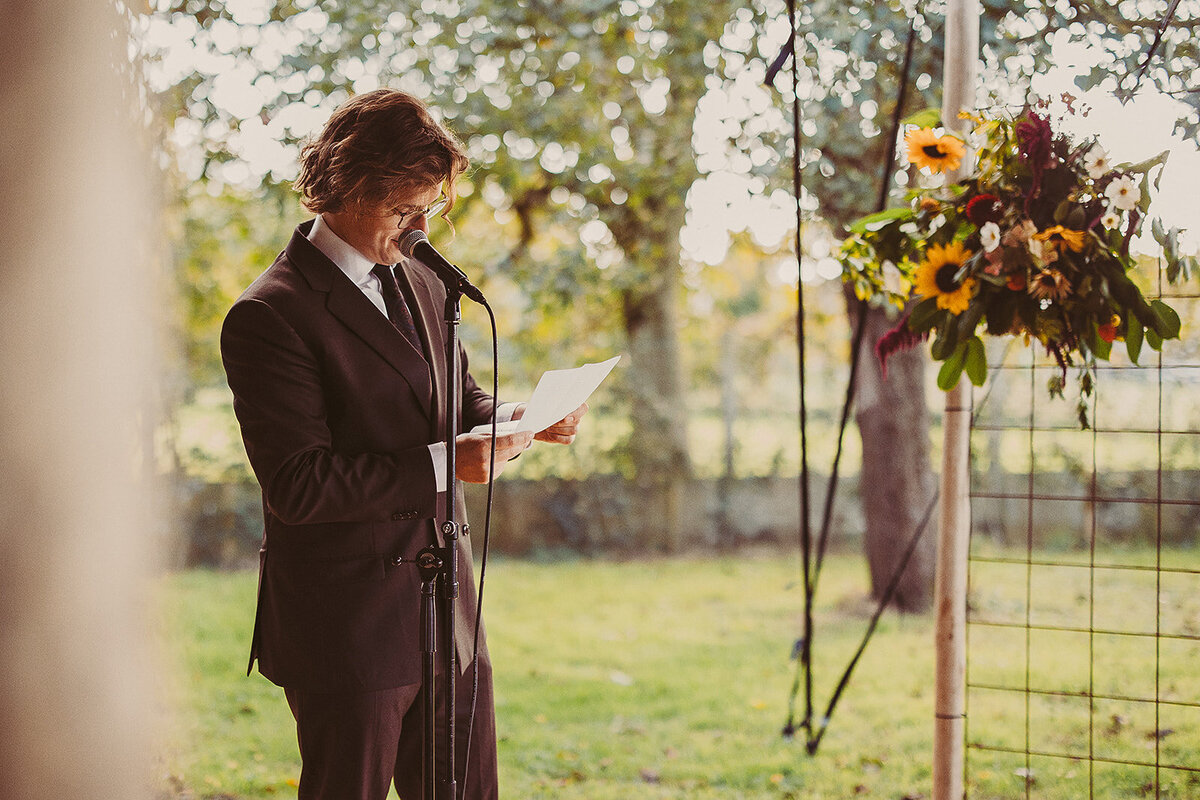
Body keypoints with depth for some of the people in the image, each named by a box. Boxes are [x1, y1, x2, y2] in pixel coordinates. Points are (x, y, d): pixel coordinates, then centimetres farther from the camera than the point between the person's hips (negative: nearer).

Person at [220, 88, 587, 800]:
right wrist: (442, 464, -22)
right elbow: (299, 485, -20)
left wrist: (518, 419, 0)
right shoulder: (269, 316, -15)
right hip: (349, 632, -7)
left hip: (448, 611, 8)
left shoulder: (420, 283, 11)